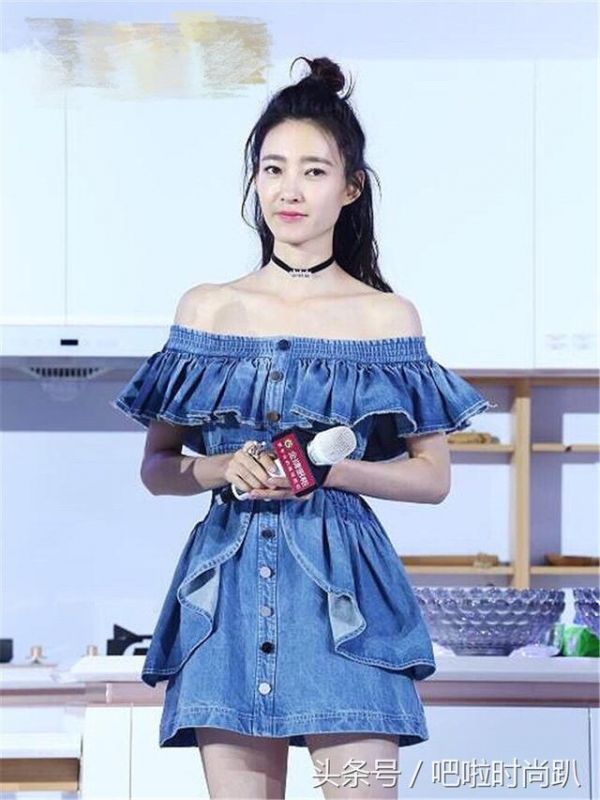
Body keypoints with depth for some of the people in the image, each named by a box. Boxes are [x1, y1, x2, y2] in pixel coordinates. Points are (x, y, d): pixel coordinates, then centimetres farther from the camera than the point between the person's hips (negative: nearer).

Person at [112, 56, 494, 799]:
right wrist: (222, 469, -8)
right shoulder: (207, 308, 10)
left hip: (343, 585, -1)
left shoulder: (387, 317, 6)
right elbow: (155, 466, 12)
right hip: (228, 589, 2)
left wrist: (330, 469, -10)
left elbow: (433, 476, 6)